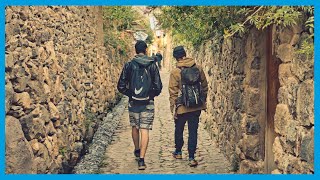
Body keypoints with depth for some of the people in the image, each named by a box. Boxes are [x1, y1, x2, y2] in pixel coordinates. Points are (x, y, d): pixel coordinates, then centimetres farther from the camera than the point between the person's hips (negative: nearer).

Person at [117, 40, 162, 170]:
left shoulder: (129, 65, -3)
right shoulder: (152, 65, -4)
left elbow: (121, 86, -2)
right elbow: (158, 87, -4)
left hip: (133, 103, 2)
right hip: (148, 104, -1)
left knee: (135, 128, 21)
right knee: (145, 130, -2)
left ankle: (137, 151, 39)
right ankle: (141, 160, -9)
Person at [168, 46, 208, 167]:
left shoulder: (175, 72, -10)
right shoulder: (198, 69, 0)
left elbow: (173, 92, -9)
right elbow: (204, 86, 8)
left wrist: (173, 108, -2)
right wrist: (202, 102, 20)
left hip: (182, 108, -2)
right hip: (196, 107, 2)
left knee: (179, 130, 18)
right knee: (193, 132, 5)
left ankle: (178, 152, 33)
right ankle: (191, 157, 2)